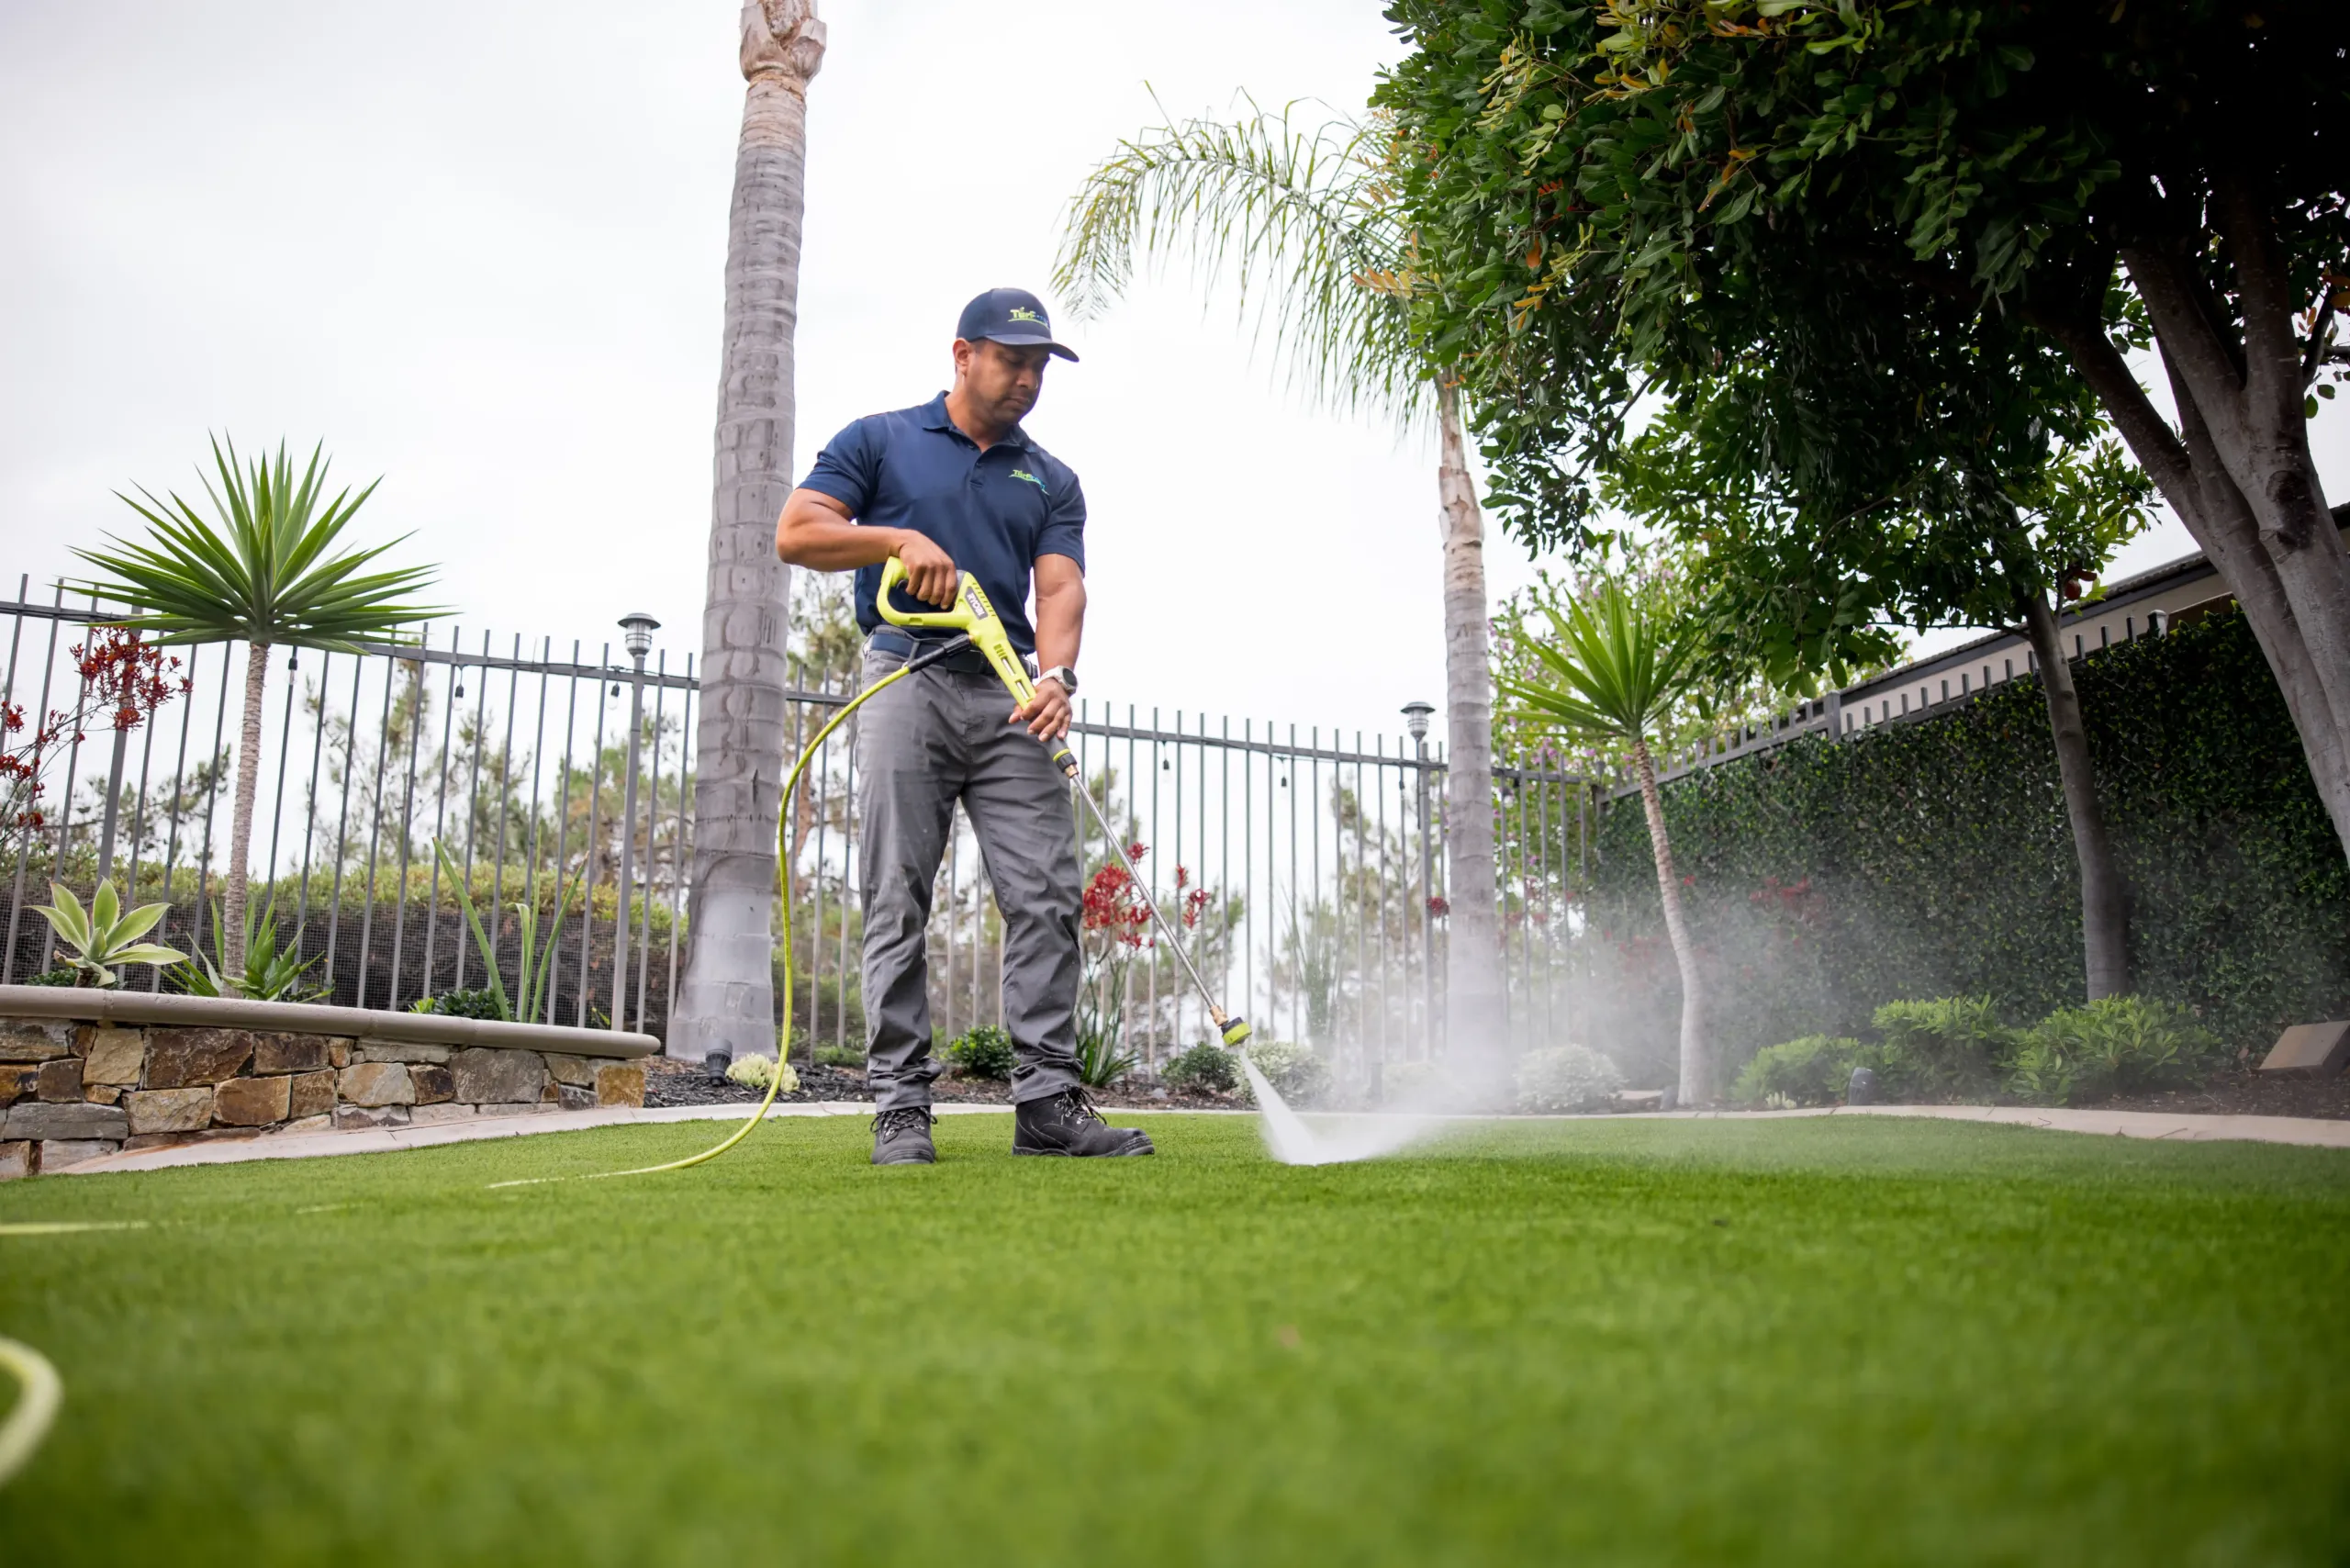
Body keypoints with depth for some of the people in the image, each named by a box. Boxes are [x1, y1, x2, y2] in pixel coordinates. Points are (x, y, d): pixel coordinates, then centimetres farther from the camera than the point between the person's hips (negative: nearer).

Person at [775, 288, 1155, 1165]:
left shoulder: (1052, 480, 17)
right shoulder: (880, 441, 10)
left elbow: (1060, 586, 2)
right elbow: (795, 533, 3)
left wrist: (1057, 674, -18)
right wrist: (901, 539, -11)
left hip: (1009, 696, 3)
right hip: (908, 680, -3)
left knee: (1047, 898, -5)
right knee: (898, 903, -4)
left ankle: (1048, 1101, -1)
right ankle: (901, 1106, 0)